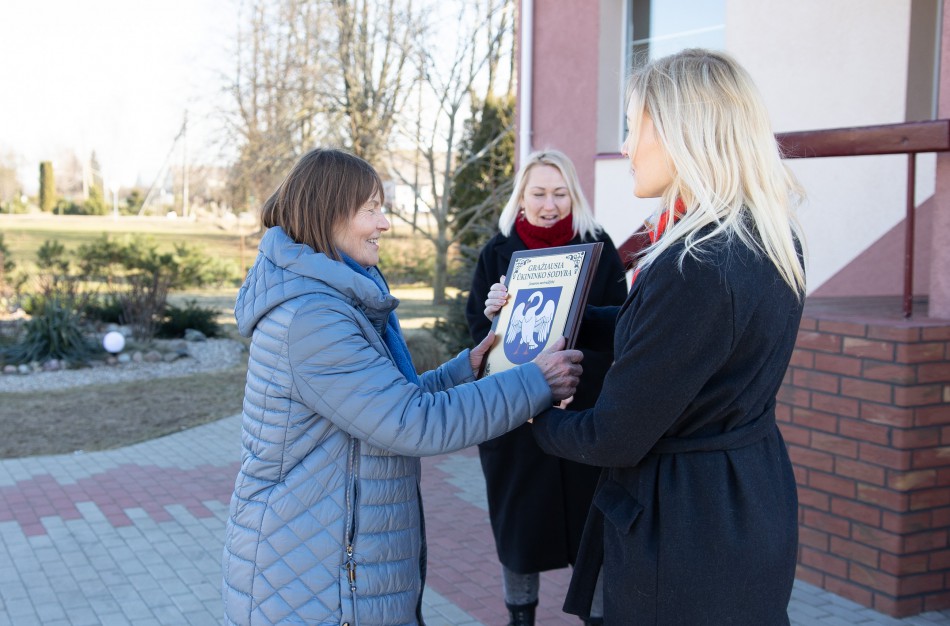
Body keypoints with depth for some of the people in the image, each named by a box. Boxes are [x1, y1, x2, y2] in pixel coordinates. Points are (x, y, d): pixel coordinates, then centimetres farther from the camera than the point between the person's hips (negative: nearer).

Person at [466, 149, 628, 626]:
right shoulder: (497, 252, 3)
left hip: (586, 409, -1)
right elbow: (478, 328, 4)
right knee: (520, 516, 10)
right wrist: (496, 316, -19)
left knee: (588, 514, 5)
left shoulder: (599, 248, 1)